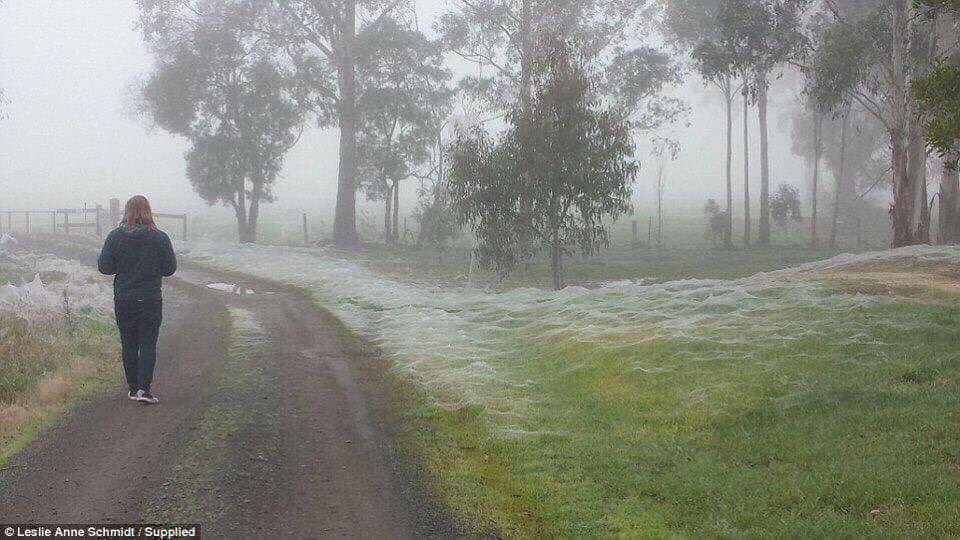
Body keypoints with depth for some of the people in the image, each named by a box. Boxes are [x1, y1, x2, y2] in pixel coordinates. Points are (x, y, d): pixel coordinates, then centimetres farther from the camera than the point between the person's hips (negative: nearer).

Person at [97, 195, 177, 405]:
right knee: (148, 344, 1)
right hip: (150, 299, -1)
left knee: (129, 344, 12)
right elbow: (170, 269, -2)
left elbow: (104, 267, -3)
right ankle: (144, 388, -10)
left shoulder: (115, 236, -5)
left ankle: (133, 388, 17)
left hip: (123, 299, 2)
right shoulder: (160, 238, -7)